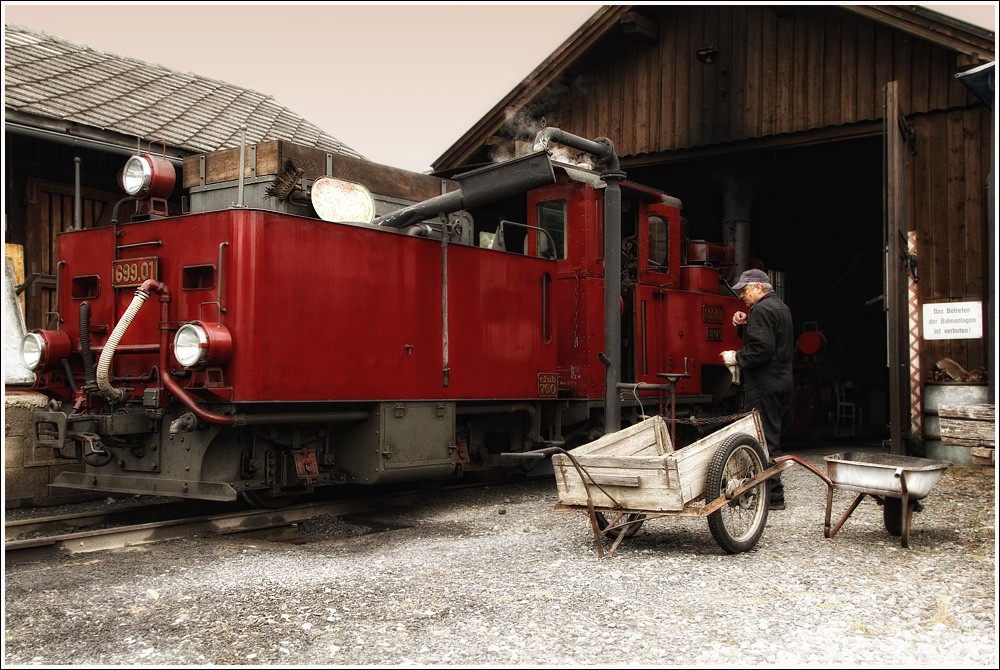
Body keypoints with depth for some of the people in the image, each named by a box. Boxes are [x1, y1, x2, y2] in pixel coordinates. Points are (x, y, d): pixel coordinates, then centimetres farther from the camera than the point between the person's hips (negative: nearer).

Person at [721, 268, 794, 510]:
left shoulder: (761, 310, -14)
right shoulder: (780, 307, 20)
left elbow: (762, 348, -24)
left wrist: (737, 357, -13)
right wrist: (742, 324, 9)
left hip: (765, 386, -11)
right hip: (782, 383, 11)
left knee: (765, 442, -7)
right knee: (772, 438, 15)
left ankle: (773, 497, -5)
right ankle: (773, 493, 21)